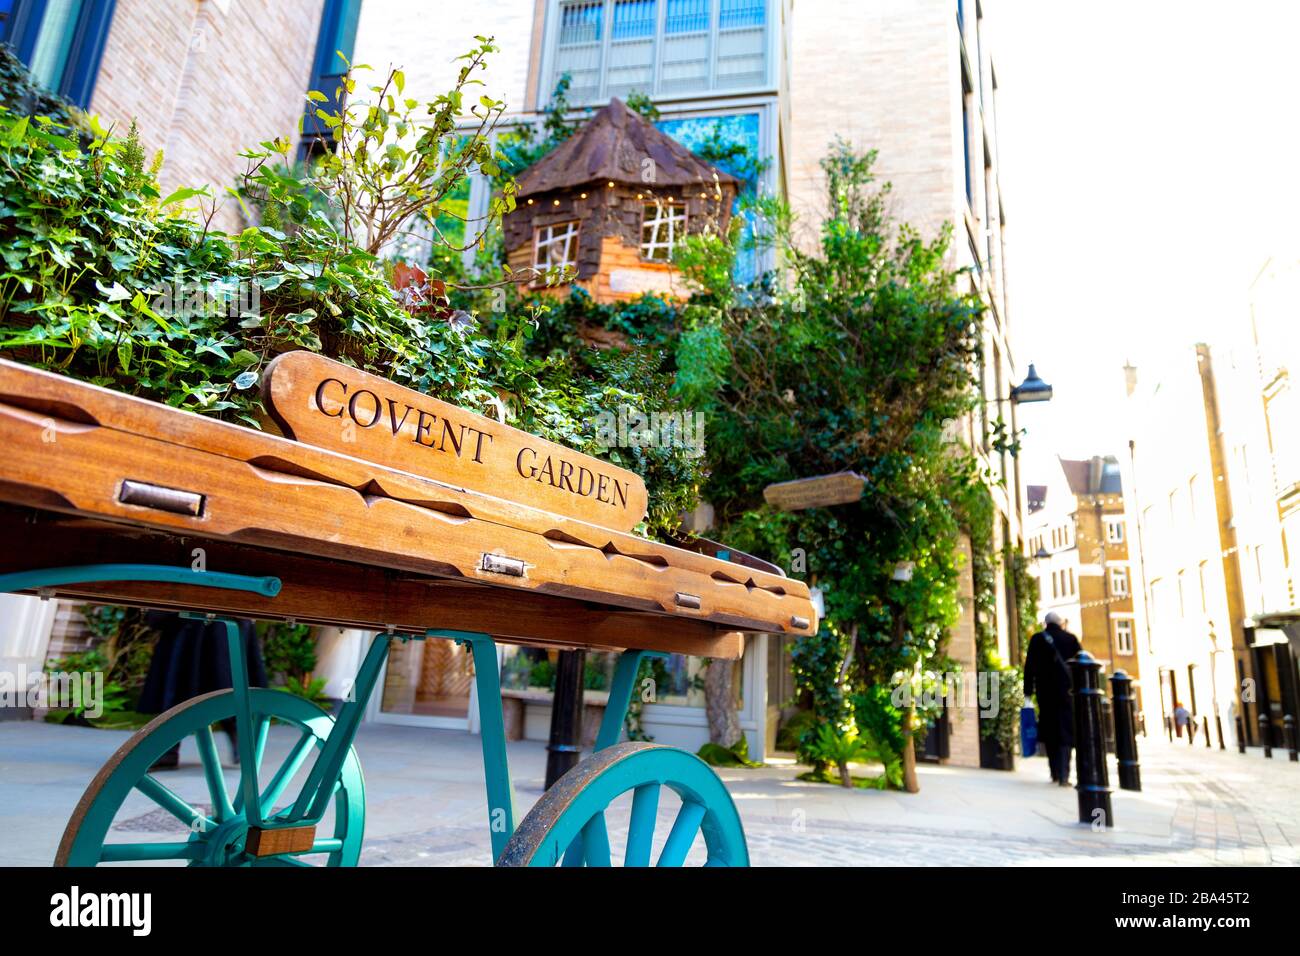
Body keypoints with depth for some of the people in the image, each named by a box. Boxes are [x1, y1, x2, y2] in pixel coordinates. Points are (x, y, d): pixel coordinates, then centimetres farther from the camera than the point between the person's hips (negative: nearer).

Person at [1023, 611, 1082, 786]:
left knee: (1049, 731, 12)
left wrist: (1028, 691, 1)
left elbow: (1029, 666, -2)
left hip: (1045, 690, 0)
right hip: (1067, 690, 0)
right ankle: (1063, 775, -9)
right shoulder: (1071, 638, 3)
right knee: (1065, 731, 0)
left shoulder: (1037, 639, 0)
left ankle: (1055, 773, 17)